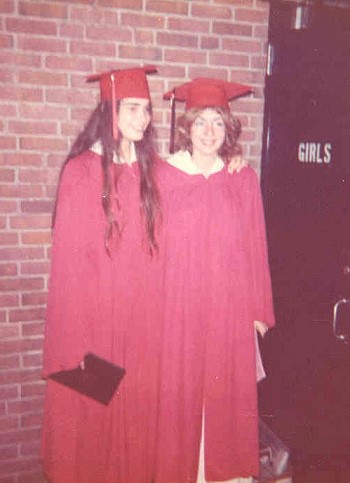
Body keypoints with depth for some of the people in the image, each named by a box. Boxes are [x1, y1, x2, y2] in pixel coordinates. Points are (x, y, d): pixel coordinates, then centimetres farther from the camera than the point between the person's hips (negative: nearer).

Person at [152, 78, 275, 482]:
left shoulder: (244, 180, 2)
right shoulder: (164, 177, -3)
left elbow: (255, 248, 4)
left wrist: (259, 310, 4)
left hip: (230, 308, 2)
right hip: (178, 308, -1)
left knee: (227, 393, 12)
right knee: (178, 394, 8)